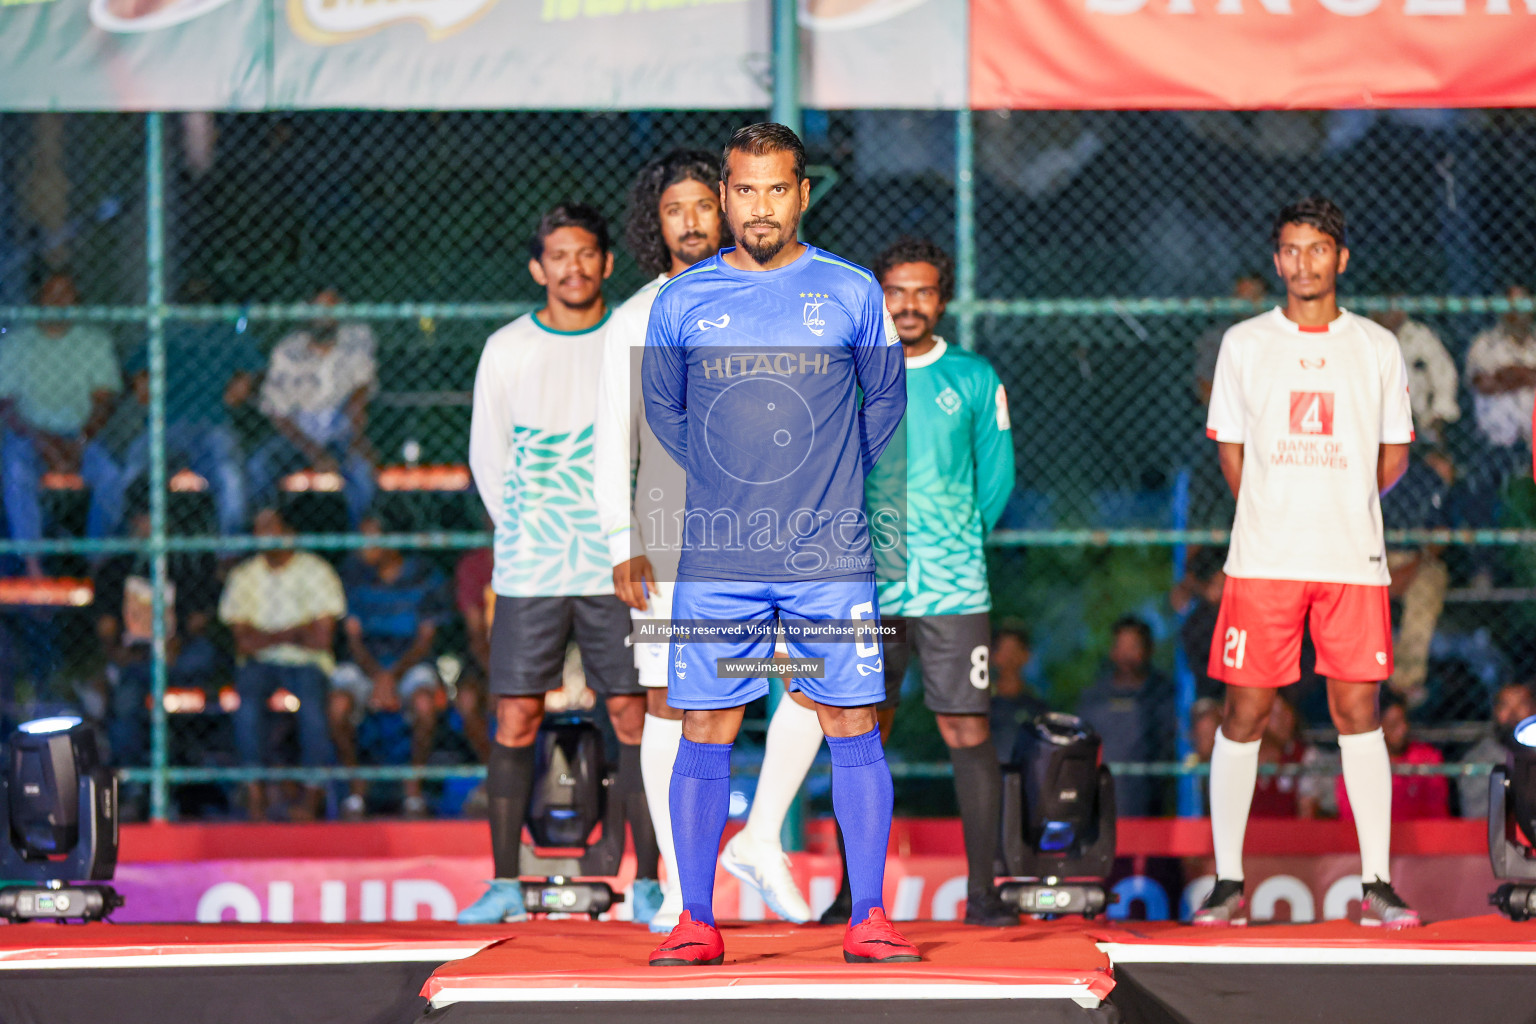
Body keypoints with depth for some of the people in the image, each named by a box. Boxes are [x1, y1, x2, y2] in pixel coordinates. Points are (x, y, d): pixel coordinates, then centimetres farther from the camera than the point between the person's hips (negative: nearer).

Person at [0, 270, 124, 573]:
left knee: (111, 475, -30)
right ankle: (33, 568, -39)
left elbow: (104, 400, 1)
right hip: (27, 435, -1)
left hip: (80, 437, 1)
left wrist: (79, 443, -16)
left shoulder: (95, 341, 8)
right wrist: (40, 440, -15)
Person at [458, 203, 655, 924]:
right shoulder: (506, 350, 3)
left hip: (617, 568, 0)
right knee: (515, 721, -2)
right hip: (527, 568, 0)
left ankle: (648, 882, 2)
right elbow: (487, 459, 11)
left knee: (633, 716, -3)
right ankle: (505, 884, 3)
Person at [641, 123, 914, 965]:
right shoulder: (680, 303, 4)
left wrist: (836, 477, 10)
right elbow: (660, 410, 17)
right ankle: (695, 922, 6)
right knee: (705, 733, 0)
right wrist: (723, 478, 11)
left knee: (853, 728, -1)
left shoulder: (853, 294, 3)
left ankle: (868, 921, 3)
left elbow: (886, 399, 15)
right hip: (715, 562, 0)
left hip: (831, 560, 0)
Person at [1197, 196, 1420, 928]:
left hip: (1353, 559, 0)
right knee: (1245, 711, -2)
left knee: (1359, 710, -1)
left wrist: (1339, 507, 11)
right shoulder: (1244, 344, 6)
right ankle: (1228, 881, 4)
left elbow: (1394, 458, 13)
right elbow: (1231, 451, 11)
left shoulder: (1377, 347, 7)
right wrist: (1276, 516, 8)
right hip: (1262, 560, 0)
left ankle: (1376, 883, 4)